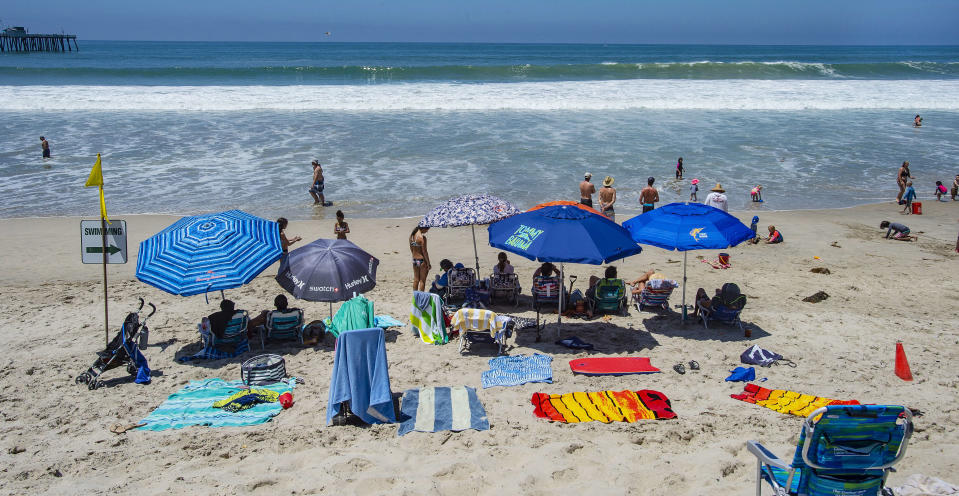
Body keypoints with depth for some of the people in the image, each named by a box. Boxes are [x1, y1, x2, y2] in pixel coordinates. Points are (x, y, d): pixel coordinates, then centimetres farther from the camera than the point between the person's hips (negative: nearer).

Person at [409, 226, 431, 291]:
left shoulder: (412, 235, 3)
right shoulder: (422, 237, -19)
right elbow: (424, 251, -17)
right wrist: (428, 263, -10)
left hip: (414, 259, 7)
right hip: (422, 260, -7)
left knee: (416, 280, 16)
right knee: (422, 280, 3)